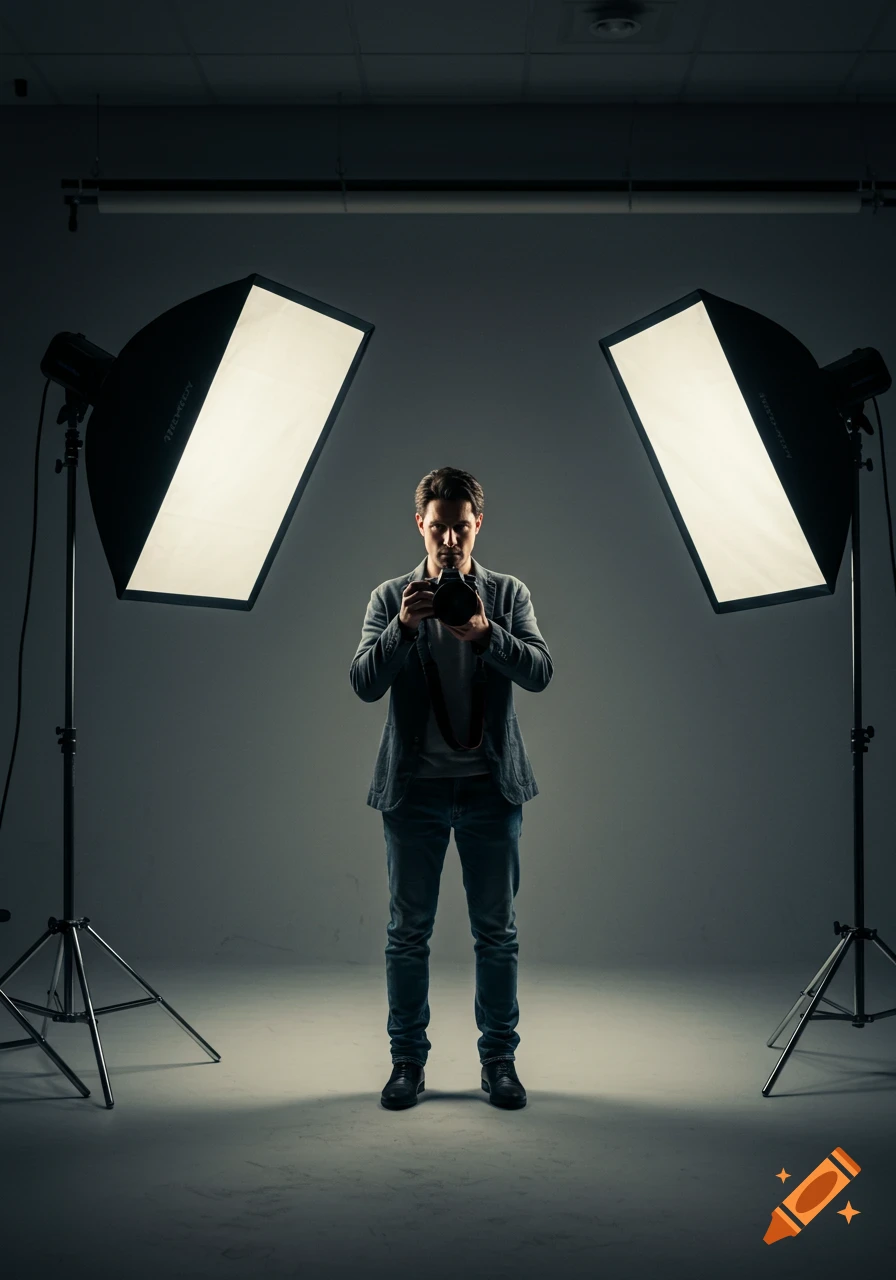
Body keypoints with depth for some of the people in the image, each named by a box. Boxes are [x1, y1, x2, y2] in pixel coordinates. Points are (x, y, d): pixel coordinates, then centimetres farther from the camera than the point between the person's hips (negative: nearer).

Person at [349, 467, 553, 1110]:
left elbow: (540, 671, -10)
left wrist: (485, 633, -27)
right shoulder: (390, 597, 4)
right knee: (408, 931, 6)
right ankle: (408, 1060, 18)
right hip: (415, 786, 0)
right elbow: (365, 684, -8)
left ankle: (499, 1059, 17)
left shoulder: (509, 594, 4)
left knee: (497, 931, 6)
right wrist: (404, 626, -24)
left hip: (491, 785, 0)